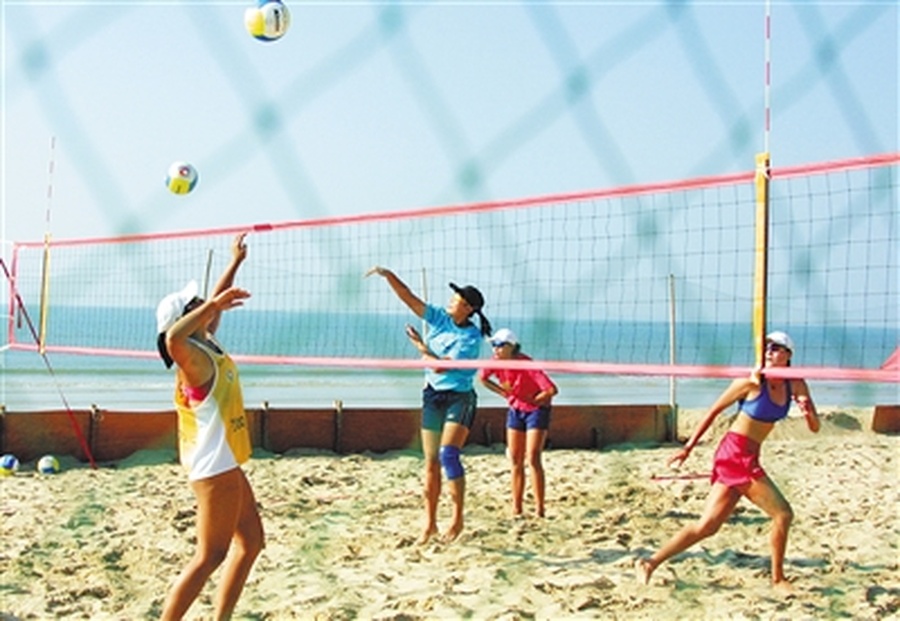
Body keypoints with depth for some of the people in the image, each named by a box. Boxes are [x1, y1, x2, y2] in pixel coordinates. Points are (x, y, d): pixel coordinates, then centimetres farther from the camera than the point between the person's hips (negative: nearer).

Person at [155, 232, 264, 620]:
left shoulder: (206, 345, 8)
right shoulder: (193, 357, -19)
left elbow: (213, 306, 26)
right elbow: (173, 338, -44)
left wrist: (235, 262, 30)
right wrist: (214, 303, -38)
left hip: (224, 462, 10)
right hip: (214, 465, -10)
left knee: (250, 541, 15)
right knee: (210, 556, -7)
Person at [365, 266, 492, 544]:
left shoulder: (471, 338, -15)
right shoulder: (440, 319, 2)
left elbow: (441, 366, -21)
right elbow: (409, 298, -3)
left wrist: (422, 347, -9)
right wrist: (388, 275, -13)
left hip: (459, 398, -5)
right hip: (433, 396, 6)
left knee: (448, 454, -20)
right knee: (431, 462, 6)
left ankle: (457, 518, -8)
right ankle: (429, 523, 14)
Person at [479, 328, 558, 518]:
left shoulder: (527, 365, -28)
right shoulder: (497, 363, -10)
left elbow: (552, 390, -33)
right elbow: (482, 378, 11)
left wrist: (534, 401, -16)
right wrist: (503, 392, 3)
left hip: (536, 410, -6)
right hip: (515, 410, 6)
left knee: (533, 459, -13)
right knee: (516, 461, 6)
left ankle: (539, 510, -8)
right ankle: (516, 509, 12)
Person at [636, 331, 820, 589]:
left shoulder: (795, 385, 5)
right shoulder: (751, 382, -11)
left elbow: (815, 427, 6)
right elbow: (714, 411, -4)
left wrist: (809, 413, -18)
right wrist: (689, 447, -4)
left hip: (749, 459, 7)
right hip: (735, 453, -7)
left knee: (707, 525, 6)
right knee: (783, 513, -8)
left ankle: (651, 563, 11)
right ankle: (778, 578, 7)